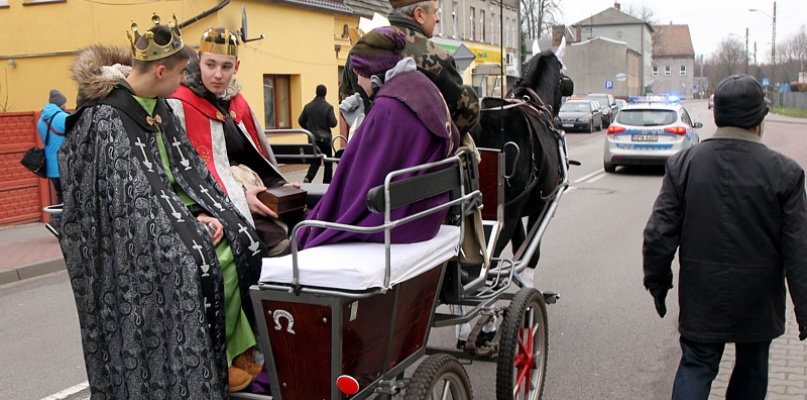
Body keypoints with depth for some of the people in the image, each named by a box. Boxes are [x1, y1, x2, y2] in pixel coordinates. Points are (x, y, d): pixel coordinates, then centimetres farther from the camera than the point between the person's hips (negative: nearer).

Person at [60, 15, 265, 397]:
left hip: (170, 212, 7)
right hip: (130, 234, -7)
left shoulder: (158, 108, 9)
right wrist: (190, 221, -19)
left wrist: (202, 213, -7)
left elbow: (187, 171, 9)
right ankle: (211, 368, -5)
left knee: (234, 247, -13)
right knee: (198, 262, -26)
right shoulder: (105, 119, -16)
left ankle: (231, 356, -3)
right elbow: (132, 193, -19)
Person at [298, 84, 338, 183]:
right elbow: (333, 123, -16)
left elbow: (301, 121, 4)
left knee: (315, 161, 12)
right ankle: (327, 183, 9)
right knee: (328, 162, 9)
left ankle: (308, 178, -11)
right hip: (325, 138, -4)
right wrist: (334, 118, 6)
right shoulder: (328, 107, -12)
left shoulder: (308, 106, 2)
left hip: (312, 139, 4)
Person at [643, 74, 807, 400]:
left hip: (701, 299, 0)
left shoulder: (683, 164, -8)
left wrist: (657, 281, 9)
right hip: (758, 300, 0)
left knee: (695, 367, 10)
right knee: (751, 371, 19)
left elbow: (659, 233, -6)